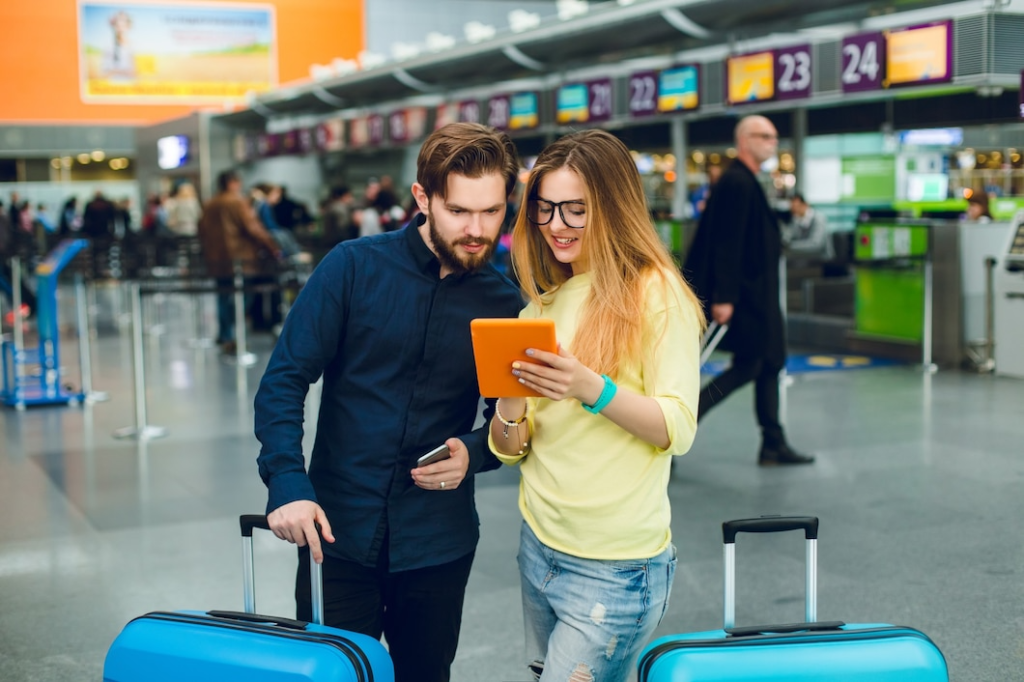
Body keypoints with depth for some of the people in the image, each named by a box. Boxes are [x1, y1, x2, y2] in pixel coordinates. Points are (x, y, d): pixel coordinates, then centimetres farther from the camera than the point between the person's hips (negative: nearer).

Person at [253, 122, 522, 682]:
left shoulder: (504, 304, -1)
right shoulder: (354, 267, -7)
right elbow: (284, 382, -7)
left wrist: (473, 453, -13)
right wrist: (287, 483, -20)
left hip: (437, 546, 2)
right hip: (338, 532, -1)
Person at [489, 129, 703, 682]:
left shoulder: (657, 293, -8)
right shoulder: (541, 306, 9)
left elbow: (678, 430, -13)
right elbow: (510, 450, 7)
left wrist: (591, 389, -28)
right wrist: (510, 409, -15)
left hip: (615, 568, -6)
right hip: (539, 546, 6)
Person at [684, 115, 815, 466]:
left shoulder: (747, 181, 16)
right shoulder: (737, 181, -16)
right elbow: (727, 243, -22)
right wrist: (723, 297, -25)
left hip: (758, 293, 10)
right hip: (745, 294, -10)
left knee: (770, 363, 12)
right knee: (748, 366, -6)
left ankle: (774, 445, 18)